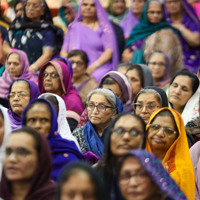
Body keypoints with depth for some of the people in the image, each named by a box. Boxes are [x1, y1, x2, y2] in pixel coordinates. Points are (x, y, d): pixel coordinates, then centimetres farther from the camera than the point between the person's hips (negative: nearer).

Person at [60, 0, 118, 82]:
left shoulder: (103, 27, 11)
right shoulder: (73, 27, 19)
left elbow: (109, 51, 0)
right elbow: (64, 51, 15)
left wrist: (94, 66, -15)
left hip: (99, 68, -1)